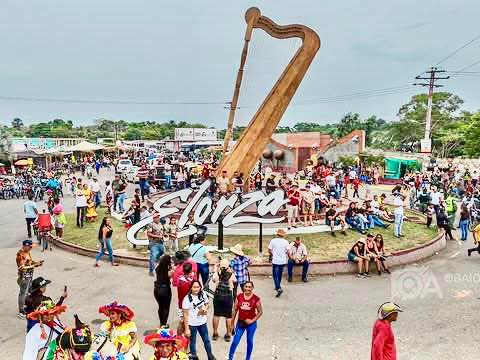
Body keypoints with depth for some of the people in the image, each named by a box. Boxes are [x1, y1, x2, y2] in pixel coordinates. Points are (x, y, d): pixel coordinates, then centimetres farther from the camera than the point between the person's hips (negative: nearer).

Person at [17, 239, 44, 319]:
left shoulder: (27, 252, 5)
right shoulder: (21, 255, -23)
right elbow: (22, 268, -27)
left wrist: (37, 262, -3)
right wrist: (35, 265, -26)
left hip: (29, 276, 9)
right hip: (24, 277, -9)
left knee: (28, 292, 22)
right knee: (23, 294, 1)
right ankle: (21, 312, 11)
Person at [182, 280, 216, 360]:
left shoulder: (203, 295, -6)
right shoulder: (187, 299, -19)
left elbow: (207, 304, 13)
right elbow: (185, 314, -16)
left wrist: (206, 308, -11)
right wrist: (186, 328, -17)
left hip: (202, 322, 4)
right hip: (192, 324, -4)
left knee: (207, 340, 16)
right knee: (193, 341, 14)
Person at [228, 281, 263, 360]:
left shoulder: (256, 299, -12)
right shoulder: (239, 297, -6)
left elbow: (260, 312, -4)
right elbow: (235, 310, 2)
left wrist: (252, 320, -11)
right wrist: (232, 322, 5)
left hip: (251, 324, -1)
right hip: (240, 323, 1)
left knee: (249, 342, 13)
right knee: (235, 341, 5)